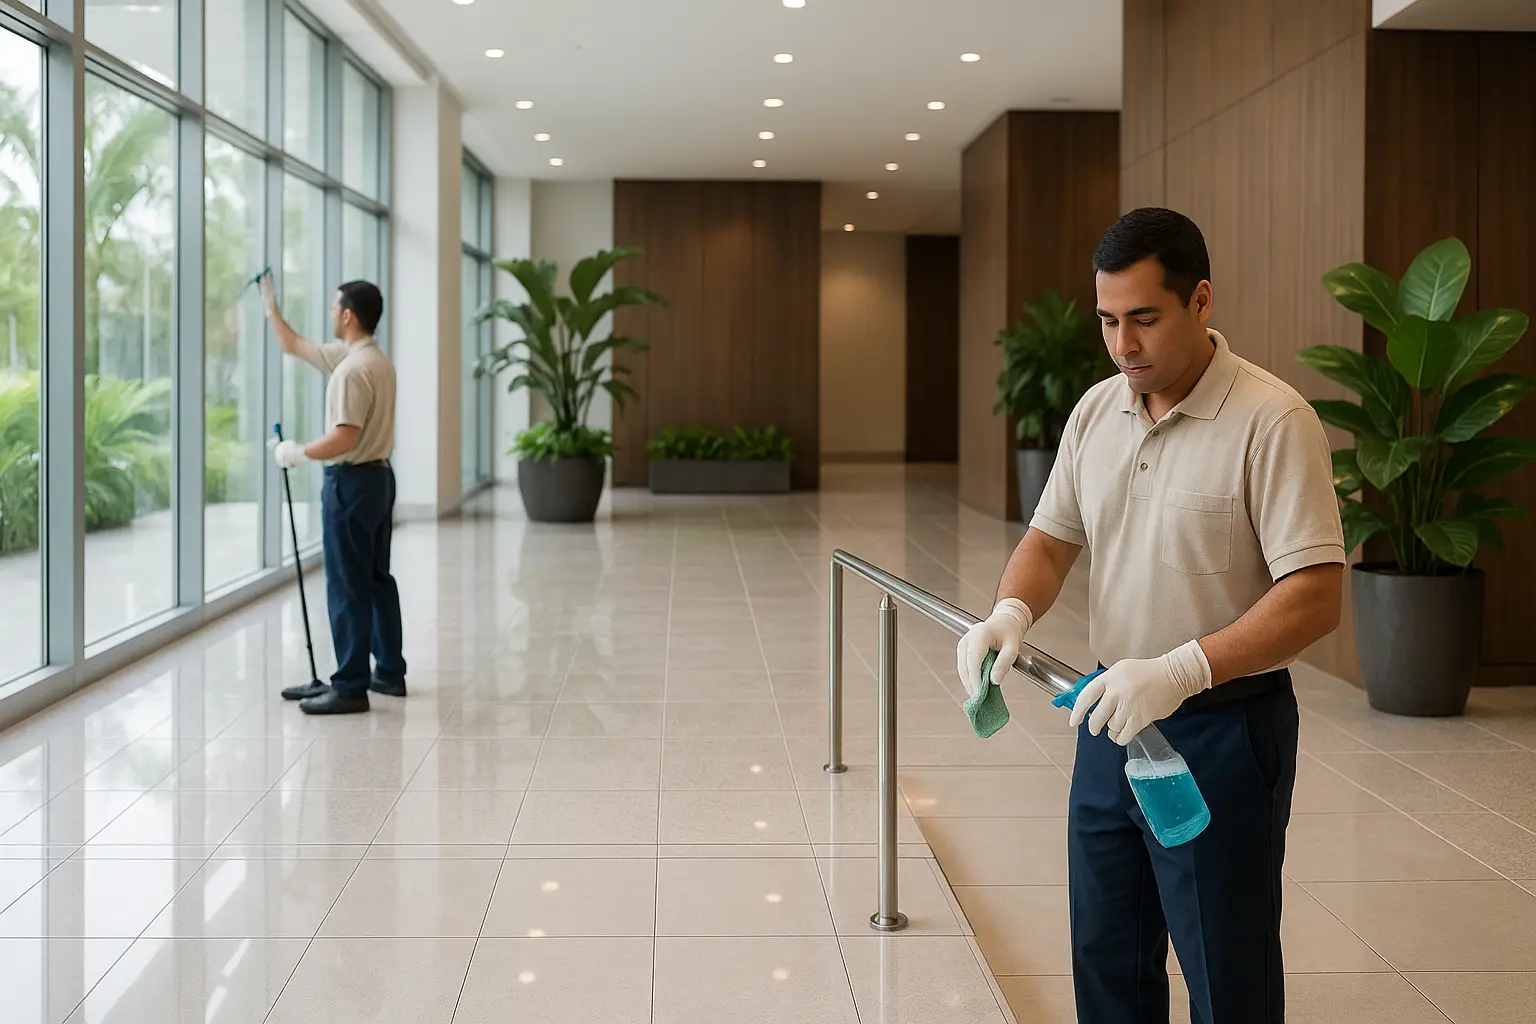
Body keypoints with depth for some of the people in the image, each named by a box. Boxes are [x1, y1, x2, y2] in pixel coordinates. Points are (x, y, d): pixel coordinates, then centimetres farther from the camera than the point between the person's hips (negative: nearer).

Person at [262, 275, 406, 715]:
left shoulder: (353, 368, -20)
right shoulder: (376, 360, 12)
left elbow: (344, 438, -26)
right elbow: (295, 346, 24)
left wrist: (298, 453, -13)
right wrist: (270, 306, 28)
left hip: (352, 482, -10)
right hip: (379, 478, 10)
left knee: (348, 587, -6)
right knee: (377, 580, 14)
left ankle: (351, 687, -3)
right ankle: (389, 672, 21)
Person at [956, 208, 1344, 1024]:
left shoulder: (1272, 421, -17)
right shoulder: (1095, 410, 5)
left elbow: (1315, 596, -23)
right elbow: (1051, 537, 10)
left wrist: (1181, 669, -33)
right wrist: (1011, 612, -13)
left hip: (1223, 729, -6)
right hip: (1112, 713, 7)